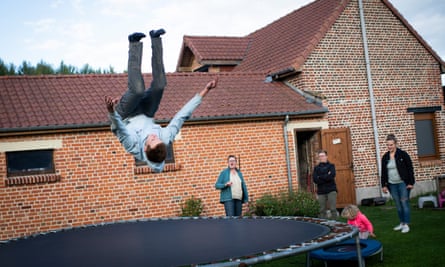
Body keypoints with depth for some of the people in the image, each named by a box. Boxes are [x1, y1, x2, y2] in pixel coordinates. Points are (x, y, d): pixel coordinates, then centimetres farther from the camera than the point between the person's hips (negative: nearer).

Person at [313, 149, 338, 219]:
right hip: (321, 191, 2)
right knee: (322, 210, 3)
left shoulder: (331, 166, 7)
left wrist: (320, 177, -5)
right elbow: (315, 179, -3)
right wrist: (326, 177, -9)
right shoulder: (316, 168, 12)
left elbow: (331, 176, -11)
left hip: (331, 190, -2)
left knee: (333, 209, -5)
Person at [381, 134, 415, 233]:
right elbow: (383, 172, 10)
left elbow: (410, 169, -6)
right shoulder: (385, 157, 6)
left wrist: (411, 183, -9)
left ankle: (406, 224, 3)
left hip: (403, 183, -4)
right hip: (392, 184, 4)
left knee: (404, 203, -3)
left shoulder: (403, 154, -6)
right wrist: (384, 185, 6)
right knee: (398, 205, 10)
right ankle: (402, 223, 21)